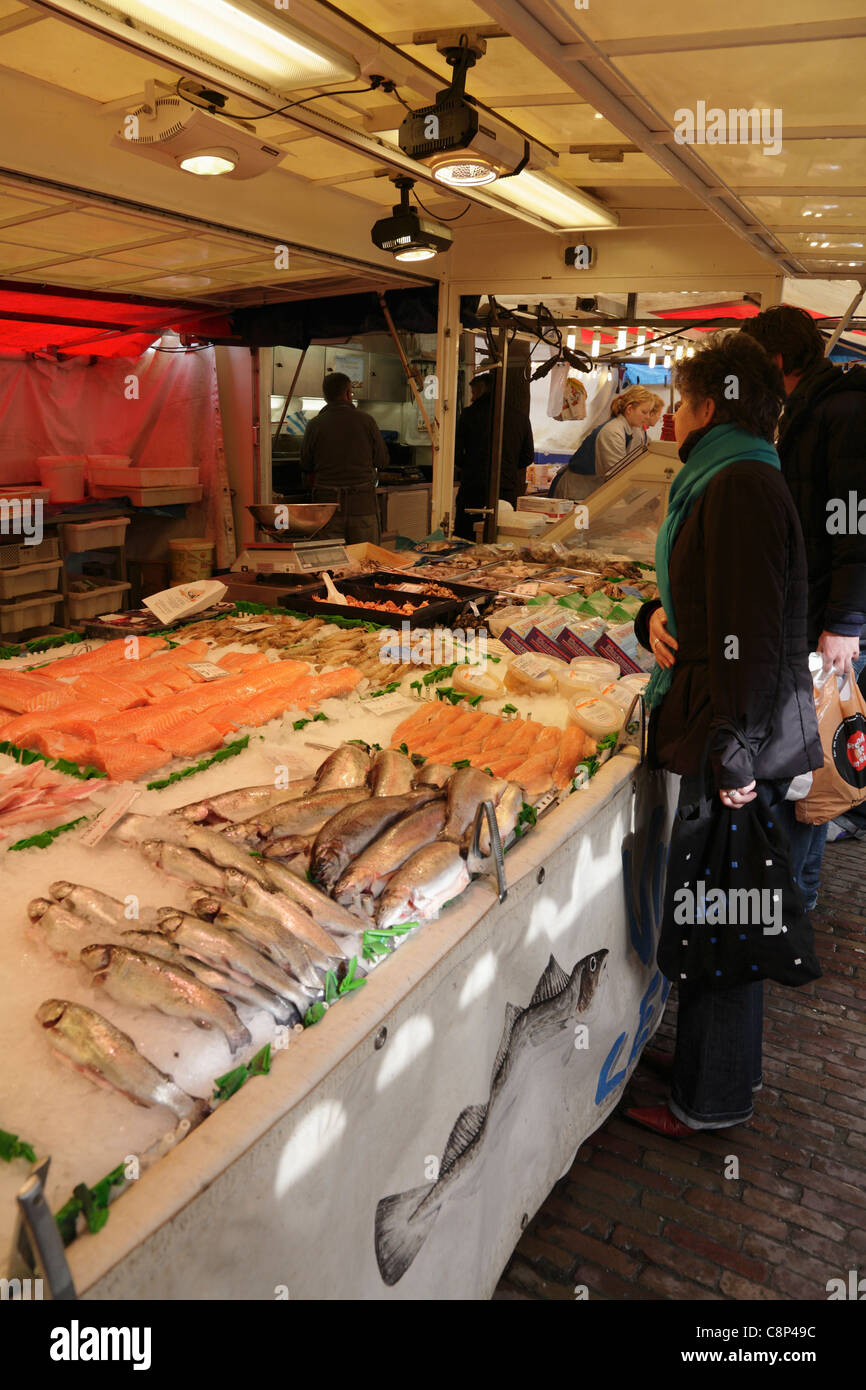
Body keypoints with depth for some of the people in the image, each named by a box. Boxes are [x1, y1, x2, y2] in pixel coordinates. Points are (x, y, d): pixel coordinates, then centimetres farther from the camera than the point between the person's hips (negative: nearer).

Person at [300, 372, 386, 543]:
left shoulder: (315, 425, -4)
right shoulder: (366, 420, -3)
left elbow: (305, 466, 6)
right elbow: (382, 461, 3)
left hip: (327, 502, 0)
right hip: (363, 504, 0)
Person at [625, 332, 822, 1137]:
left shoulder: (740, 488, -17)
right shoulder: (726, 481, 16)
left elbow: (748, 639, -23)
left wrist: (731, 758, -21)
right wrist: (657, 617, 0)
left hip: (739, 747, -10)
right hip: (727, 736, 10)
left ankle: (712, 1101, 23)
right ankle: (722, 1068, 39)